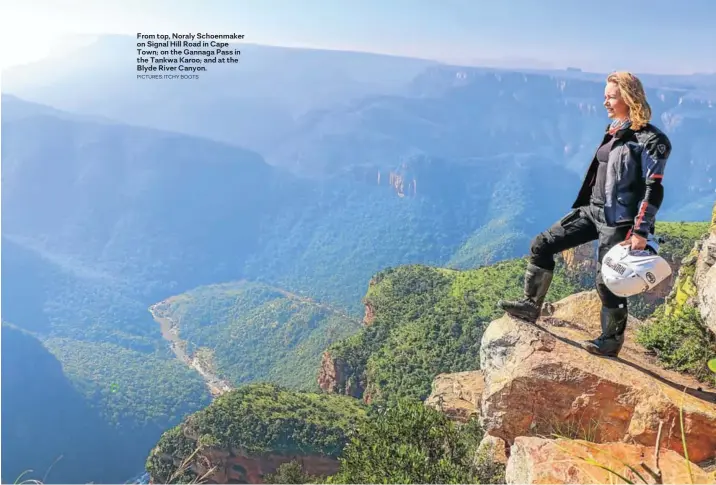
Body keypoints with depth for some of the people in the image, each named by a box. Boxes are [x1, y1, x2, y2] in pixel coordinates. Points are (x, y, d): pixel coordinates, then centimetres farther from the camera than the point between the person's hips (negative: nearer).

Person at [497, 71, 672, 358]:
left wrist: (641, 232, -21)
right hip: (592, 210, 8)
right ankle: (531, 305, 11)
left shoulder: (649, 139, -13)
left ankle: (611, 341, 21)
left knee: (607, 281, 0)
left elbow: (654, 190, -16)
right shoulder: (613, 131, 11)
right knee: (542, 245, 1)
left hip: (618, 220, -8)